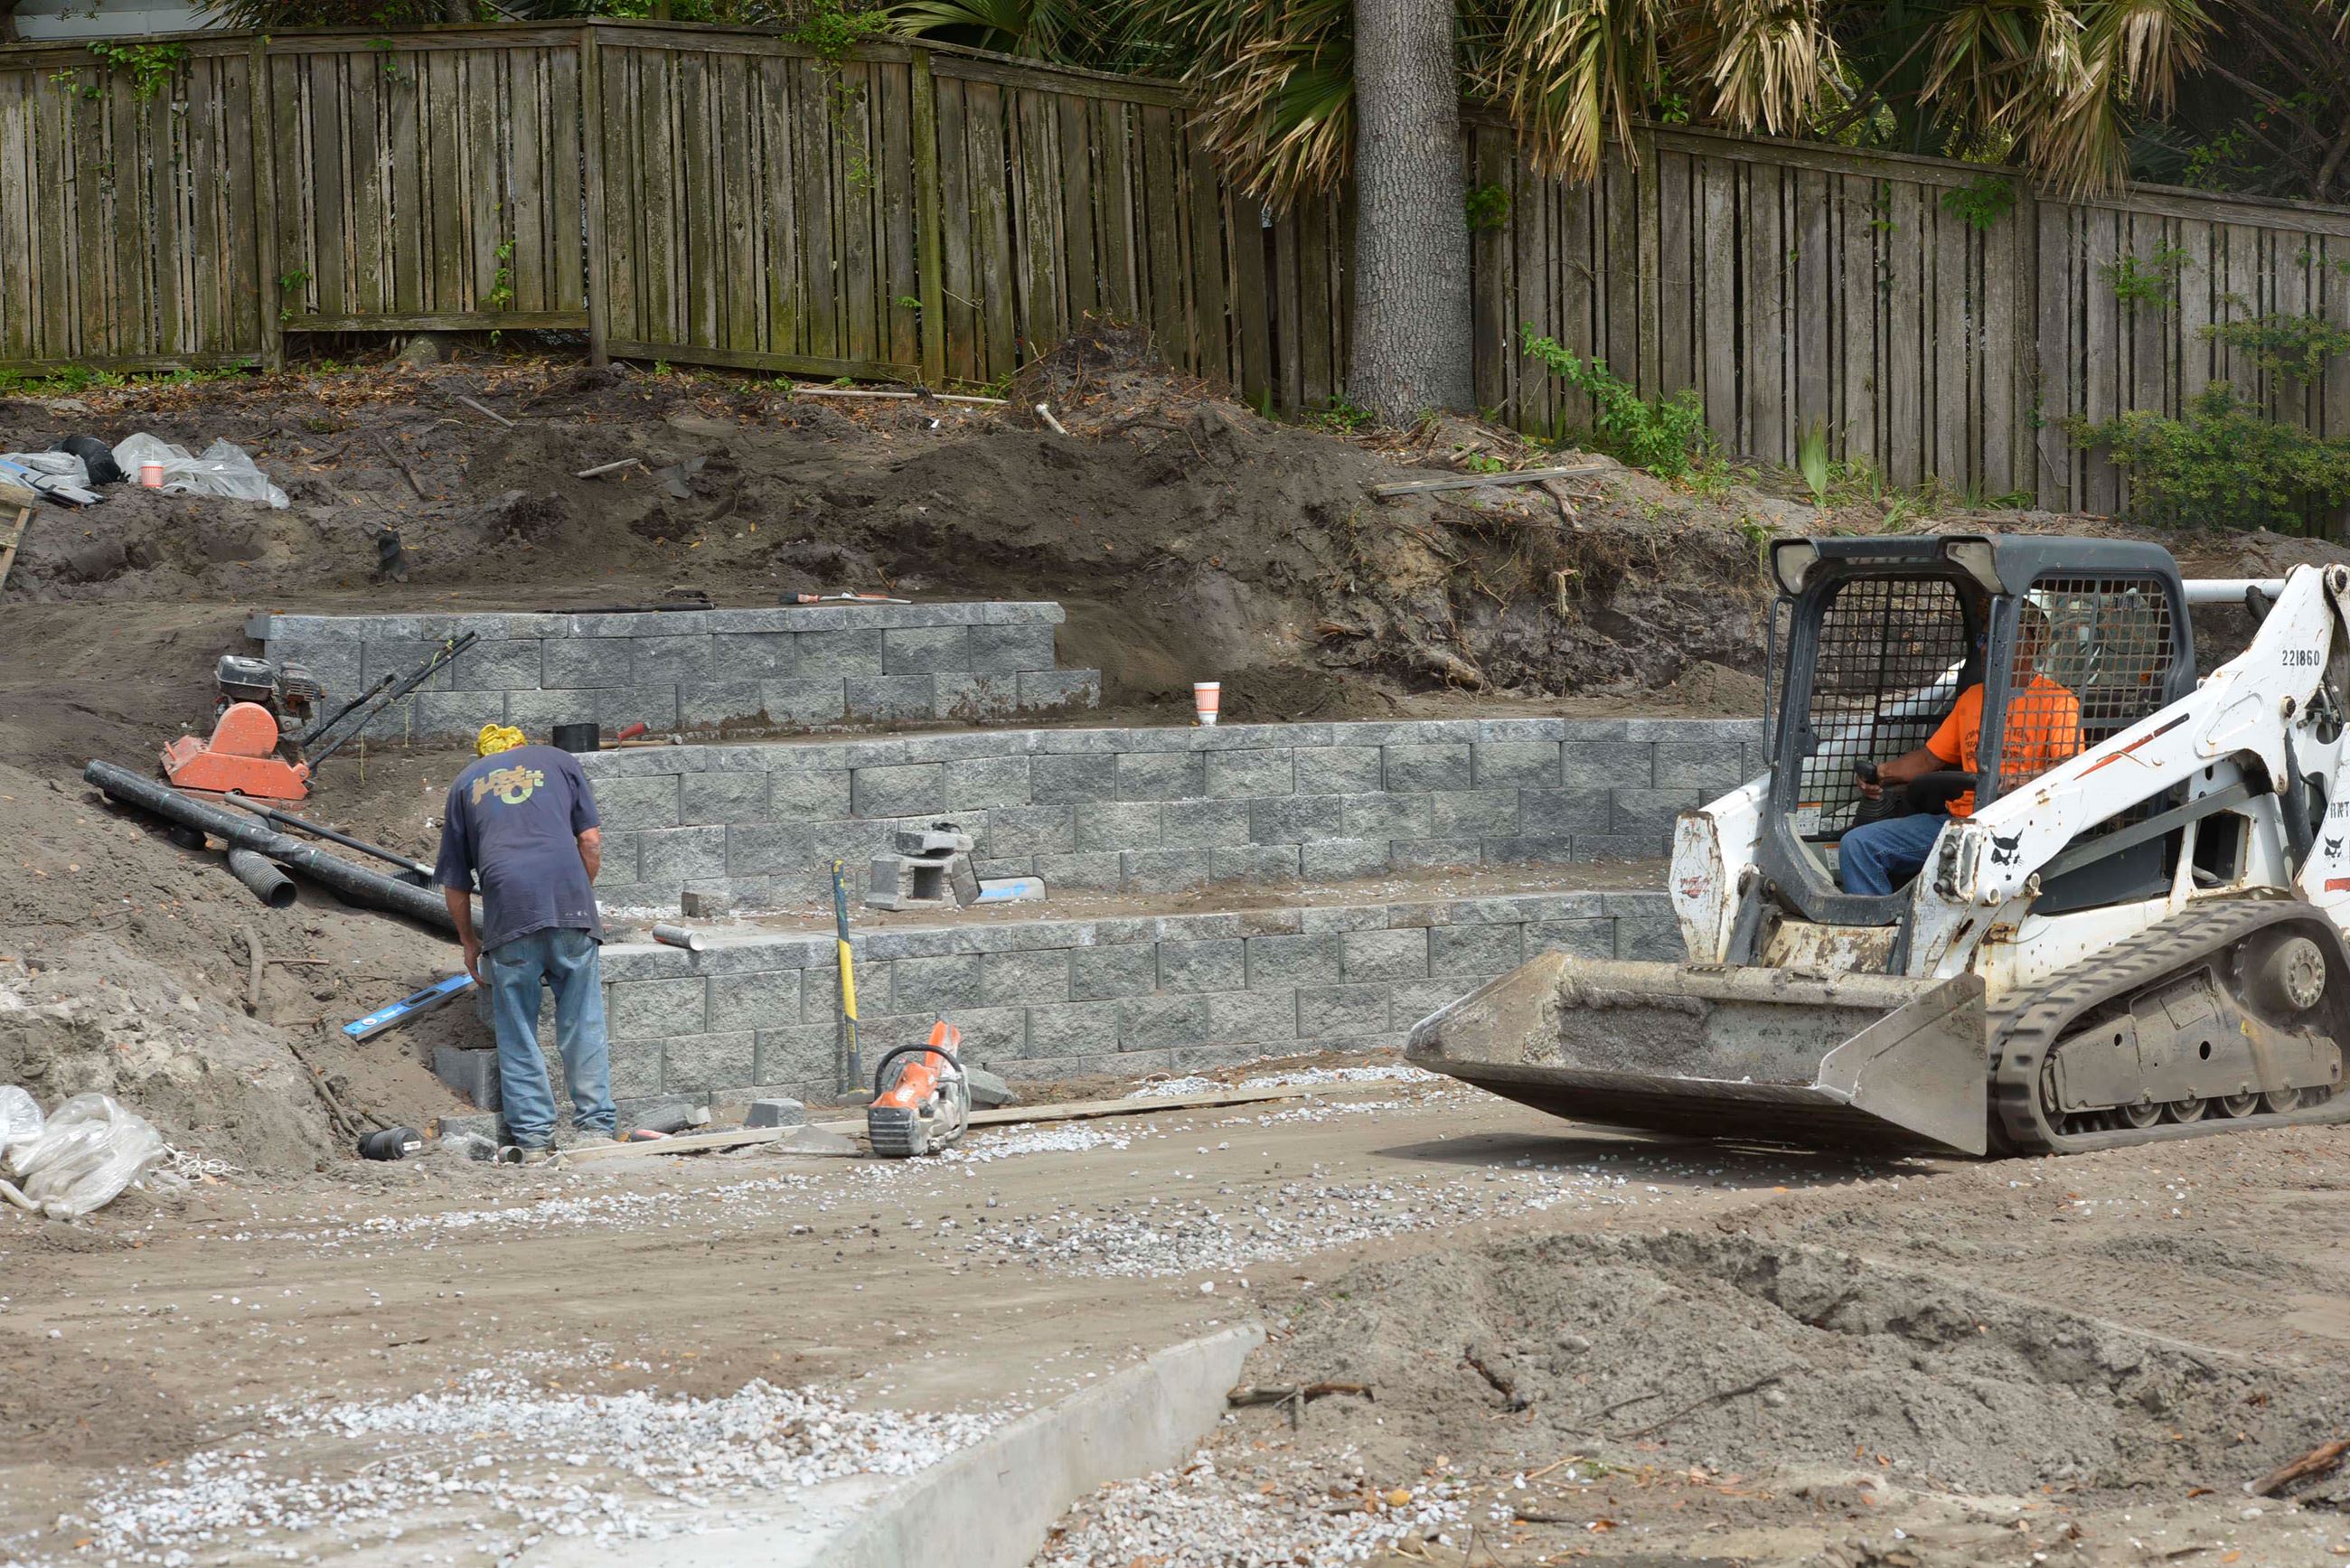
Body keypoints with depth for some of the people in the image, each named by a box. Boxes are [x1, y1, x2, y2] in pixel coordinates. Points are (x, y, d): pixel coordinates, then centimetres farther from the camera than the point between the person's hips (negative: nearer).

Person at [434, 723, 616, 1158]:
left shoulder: (465, 782, 25)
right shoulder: (558, 761, 24)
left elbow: (454, 881, 23)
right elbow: (591, 839, 12)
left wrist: (469, 942, 33)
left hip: (508, 903, 0)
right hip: (569, 895, 0)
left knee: (517, 1032, 6)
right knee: (583, 1022, 6)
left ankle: (533, 1138, 4)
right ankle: (595, 1127, 3)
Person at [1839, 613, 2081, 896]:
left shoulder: (2057, 700, 1)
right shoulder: (1972, 697, 23)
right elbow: (1931, 756, 26)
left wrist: (2015, 782, -30)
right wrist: (1884, 772, 7)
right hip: (1958, 818, 7)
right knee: (1856, 844, -9)